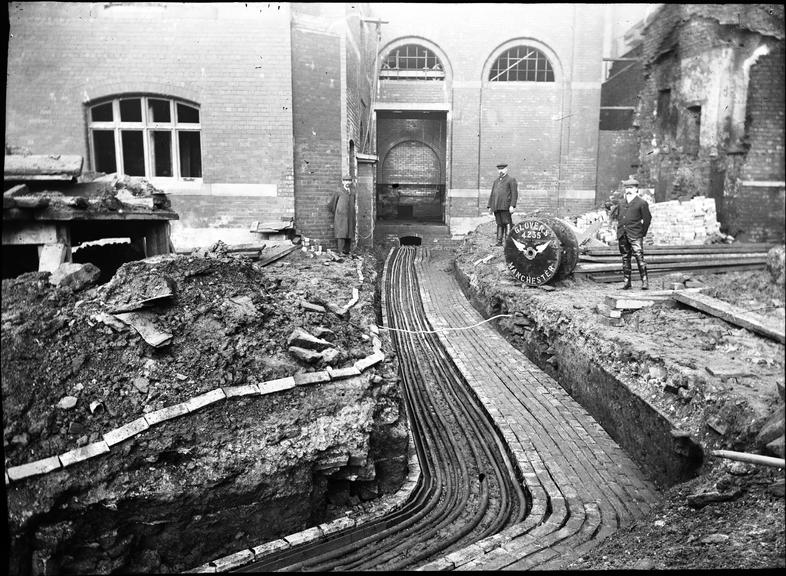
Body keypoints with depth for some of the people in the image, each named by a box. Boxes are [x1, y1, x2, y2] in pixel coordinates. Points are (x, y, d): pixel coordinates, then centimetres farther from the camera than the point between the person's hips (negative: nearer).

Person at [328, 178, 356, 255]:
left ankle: (347, 251, 8)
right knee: (341, 235, -11)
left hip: (350, 218, 5)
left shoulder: (353, 192, 13)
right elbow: (330, 205, 6)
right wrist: (336, 213, 14)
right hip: (340, 218, -5)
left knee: (349, 236, 3)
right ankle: (341, 252, -12)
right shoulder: (338, 192, -2)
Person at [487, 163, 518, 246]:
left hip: (506, 206, -6)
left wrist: (512, 205, -15)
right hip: (496, 207, 6)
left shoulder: (511, 179, 4)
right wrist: (490, 206, 16)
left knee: (507, 223, -10)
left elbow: (514, 193, -5)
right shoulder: (496, 181, 24)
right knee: (499, 224, 5)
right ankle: (499, 241, 5)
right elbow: (492, 195, 24)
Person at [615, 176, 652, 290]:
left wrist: (642, 232, 0)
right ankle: (627, 282, 12)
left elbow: (647, 219, 1)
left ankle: (644, 281, -8)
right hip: (622, 235, 6)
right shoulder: (621, 202, 15)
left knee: (639, 257, -12)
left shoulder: (642, 203, -1)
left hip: (635, 236, -5)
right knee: (625, 258, 7)